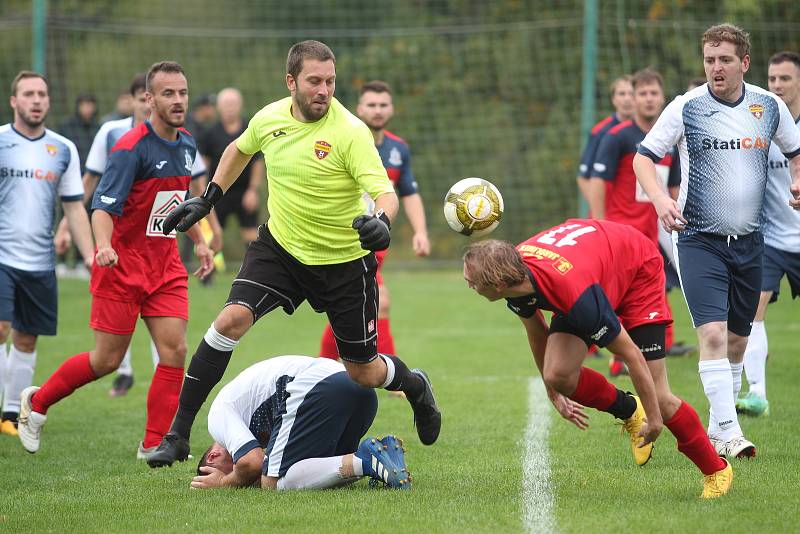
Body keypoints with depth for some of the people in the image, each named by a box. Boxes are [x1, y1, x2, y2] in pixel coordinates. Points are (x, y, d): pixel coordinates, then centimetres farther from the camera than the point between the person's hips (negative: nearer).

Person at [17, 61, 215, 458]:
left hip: (165, 265, 6)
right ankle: (37, 401, 23)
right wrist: (104, 245, -41)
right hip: (122, 264, -6)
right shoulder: (132, 148, -18)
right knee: (107, 360, 0)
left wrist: (199, 242, 26)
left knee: (175, 351, -6)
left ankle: (154, 445, 2)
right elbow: (103, 206, -23)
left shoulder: (187, 146, 7)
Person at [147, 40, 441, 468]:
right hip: (279, 245, 3)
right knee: (232, 319, -21)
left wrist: (381, 222, -49)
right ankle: (178, 433, -15)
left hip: (344, 262, -3)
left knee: (363, 373, 6)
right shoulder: (269, 119, -6)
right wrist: (208, 199, 14)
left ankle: (414, 385, 45)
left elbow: (385, 192, -28)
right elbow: (239, 150, 18)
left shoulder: (350, 132, -20)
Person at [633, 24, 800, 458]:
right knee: (713, 333, -18)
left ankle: (717, 428, 23)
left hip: (749, 240, 4)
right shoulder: (686, 108, -6)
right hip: (700, 239, -4)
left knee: (738, 339, 10)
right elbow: (643, 156, -2)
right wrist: (660, 198, -20)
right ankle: (728, 434, -19)